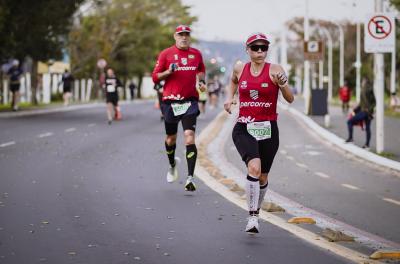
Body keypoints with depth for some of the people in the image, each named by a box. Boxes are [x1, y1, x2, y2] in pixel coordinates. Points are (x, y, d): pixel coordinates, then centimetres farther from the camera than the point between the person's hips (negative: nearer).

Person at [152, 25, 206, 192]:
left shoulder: (196, 54, 8)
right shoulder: (166, 54, 0)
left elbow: (201, 70, 29)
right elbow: (155, 77, 1)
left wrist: (201, 81, 9)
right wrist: (168, 72, -16)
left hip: (190, 101, 0)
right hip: (170, 101, 0)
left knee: (190, 137, -14)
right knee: (171, 138, 13)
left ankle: (190, 177, -17)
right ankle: (172, 165, 43)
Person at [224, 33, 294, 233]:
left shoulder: (274, 70, -4)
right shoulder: (240, 68, 4)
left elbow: (290, 99, -12)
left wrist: (283, 84, -30)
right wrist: (229, 97, 13)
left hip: (268, 130, 0)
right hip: (244, 129, 0)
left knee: (263, 177, 11)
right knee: (254, 166, -25)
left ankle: (256, 210, 39)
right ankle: (252, 217, -23)